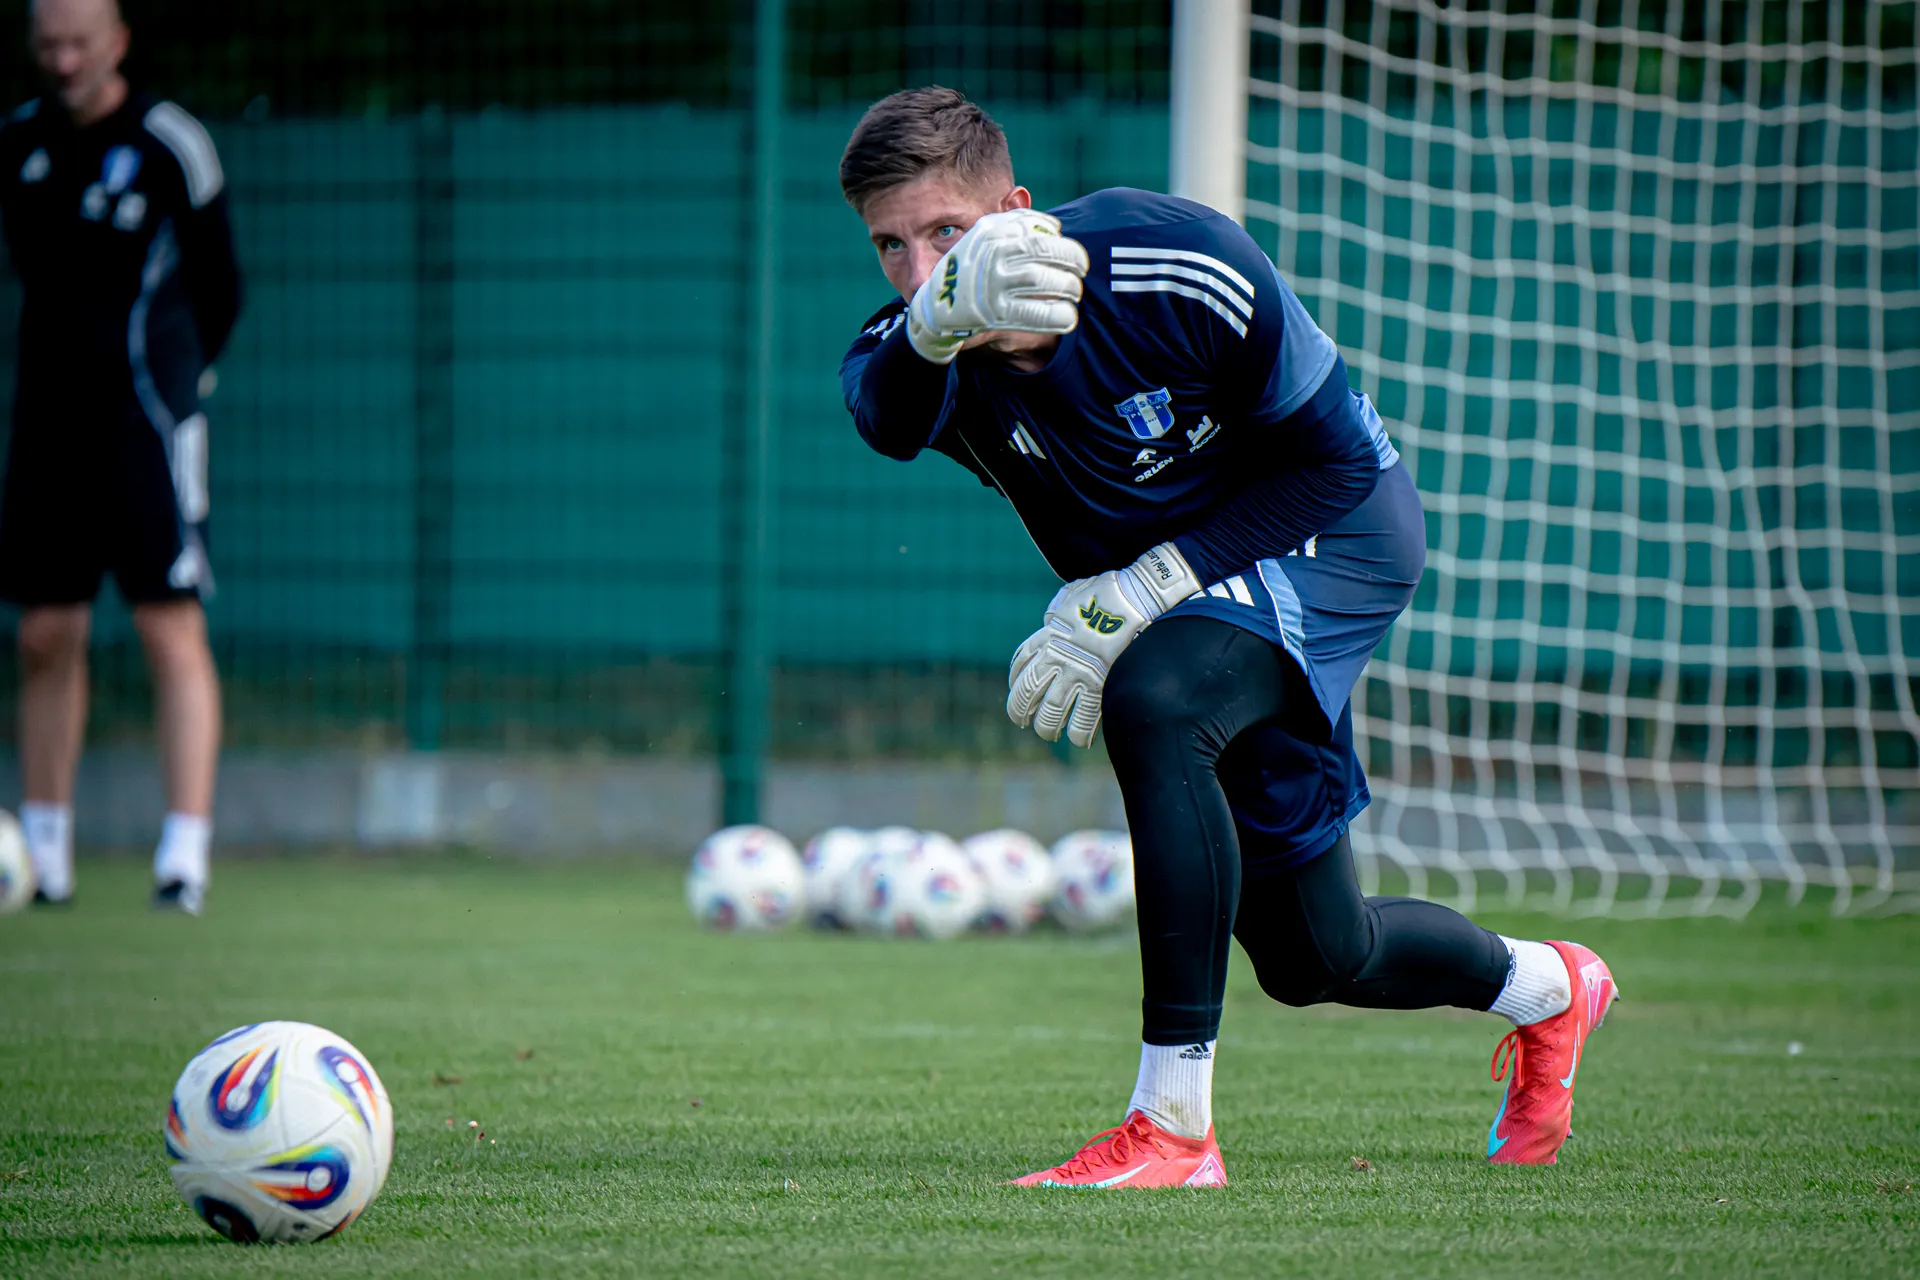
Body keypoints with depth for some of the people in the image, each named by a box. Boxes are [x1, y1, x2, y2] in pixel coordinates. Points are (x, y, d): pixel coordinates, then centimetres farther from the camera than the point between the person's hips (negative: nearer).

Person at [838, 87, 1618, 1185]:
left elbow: (1333, 457, -21)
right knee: (1312, 959, 12)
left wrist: (1135, 595, -29)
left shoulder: (1181, 268, -30)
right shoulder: (917, 347, -21)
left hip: (1337, 533, -6)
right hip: (1170, 587, 6)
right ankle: (1545, 989, 46)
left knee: (1150, 702, -36)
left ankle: (1175, 1126, -32)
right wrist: (942, 317, -70)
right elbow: (887, 419, -46)